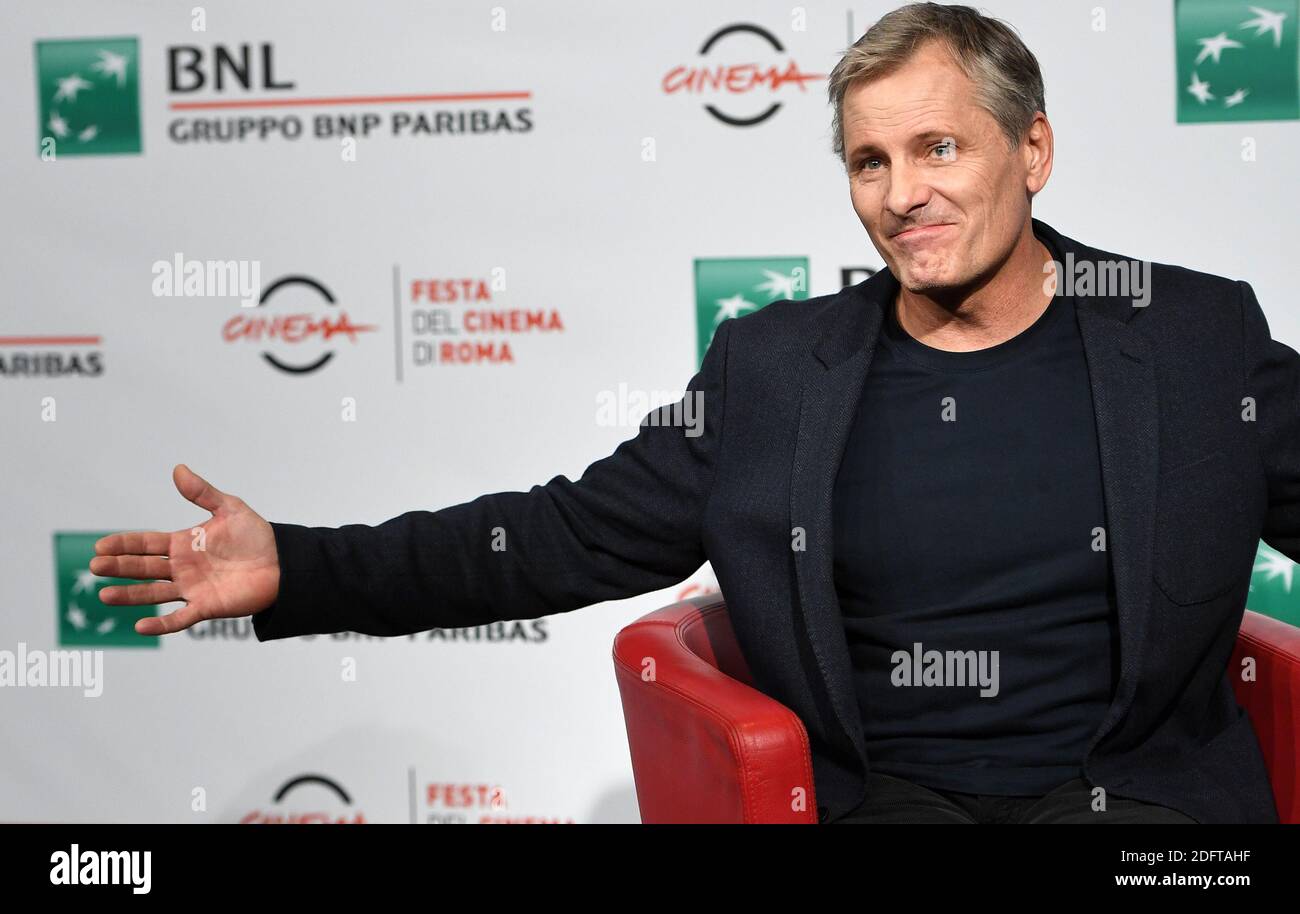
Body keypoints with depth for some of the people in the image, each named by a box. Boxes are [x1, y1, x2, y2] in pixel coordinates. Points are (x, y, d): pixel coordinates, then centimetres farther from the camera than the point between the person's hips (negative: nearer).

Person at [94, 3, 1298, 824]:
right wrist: (298, 573, 3)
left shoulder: (1199, 340, 5)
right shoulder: (773, 368, 9)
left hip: (1135, 787, 0)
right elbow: (574, 535, 10)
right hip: (886, 792, 1)